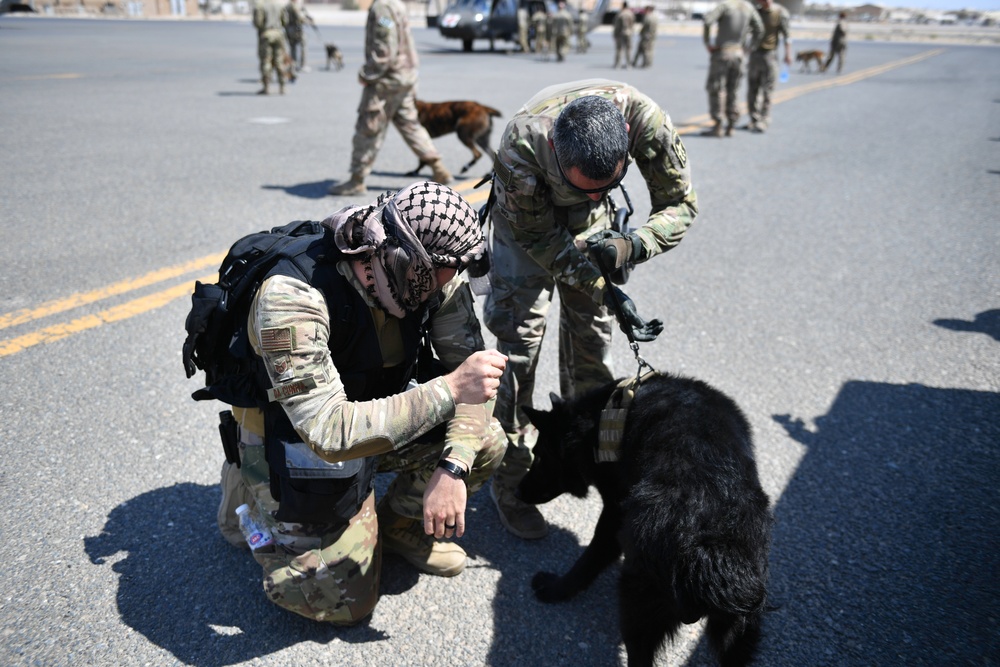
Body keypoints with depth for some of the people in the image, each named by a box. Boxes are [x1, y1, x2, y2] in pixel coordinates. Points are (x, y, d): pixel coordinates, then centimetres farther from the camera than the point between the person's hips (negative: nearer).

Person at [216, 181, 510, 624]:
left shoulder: (433, 273, -18)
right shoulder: (291, 298, -36)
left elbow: (472, 367, -13)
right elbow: (331, 434, -40)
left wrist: (453, 467, -27)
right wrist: (448, 390, -42)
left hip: (374, 421, 5)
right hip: (298, 443, -5)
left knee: (486, 443, -13)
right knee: (344, 603, -5)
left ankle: (400, 523, 14)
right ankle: (248, 496, 17)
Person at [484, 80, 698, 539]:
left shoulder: (646, 120, -35)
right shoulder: (521, 144, -41)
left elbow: (680, 204, -21)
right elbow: (537, 236, -26)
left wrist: (631, 246, -42)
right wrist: (612, 292, -33)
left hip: (588, 220, 3)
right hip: (527, 214, -3)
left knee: (592, 321, 6)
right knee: (520, 333, -10)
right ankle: (510, 475, 1)